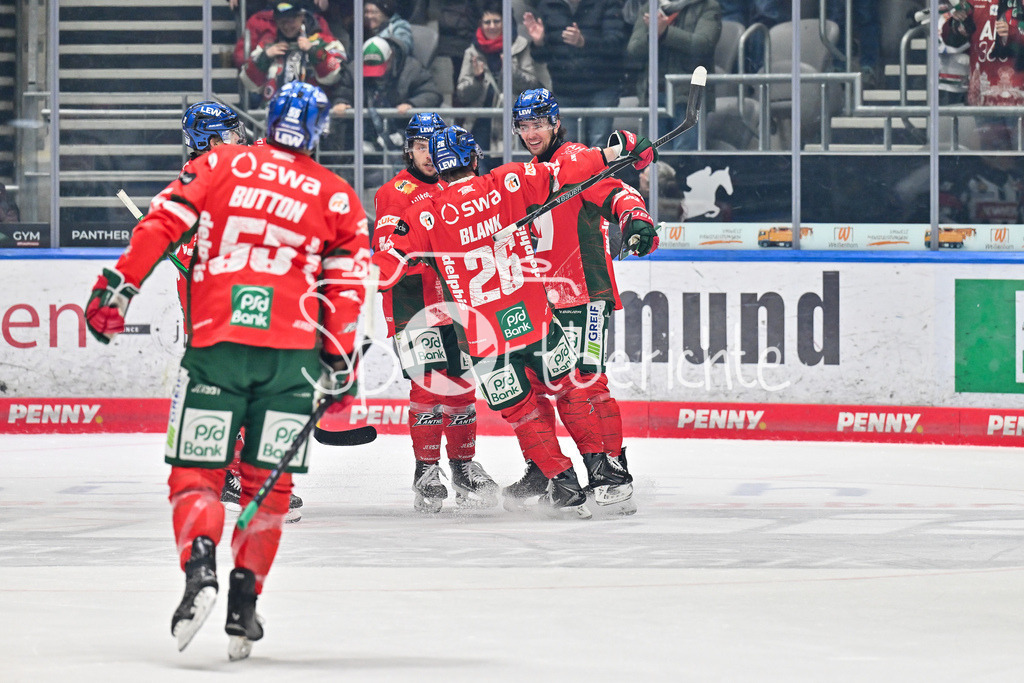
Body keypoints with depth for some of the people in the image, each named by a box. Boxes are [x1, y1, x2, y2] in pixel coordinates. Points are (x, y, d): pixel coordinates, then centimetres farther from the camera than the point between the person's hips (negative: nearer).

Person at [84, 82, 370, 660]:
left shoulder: (221, 165, 9)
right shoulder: (338, 199, 11)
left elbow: (163, 224, -1)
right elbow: (345, 286, 6)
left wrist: (117, 288, 1)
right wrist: (341, 365, 8)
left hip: (216, 342, -1)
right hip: (292, 353, 1)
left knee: (196, 472, 2)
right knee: (268, 482, 12)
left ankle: (199, 567, -24)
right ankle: (245, 602, 4)